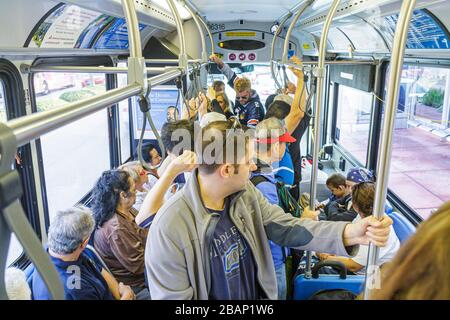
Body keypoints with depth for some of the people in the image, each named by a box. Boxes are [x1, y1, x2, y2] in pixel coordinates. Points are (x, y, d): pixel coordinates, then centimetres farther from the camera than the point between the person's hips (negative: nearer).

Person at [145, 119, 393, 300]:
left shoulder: (246, 193, -8)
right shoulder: (169, 229, -29)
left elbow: (288, 228, -8)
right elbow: (172, 296, -22)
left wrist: (348, 233, -23)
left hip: (259, 294, 6)